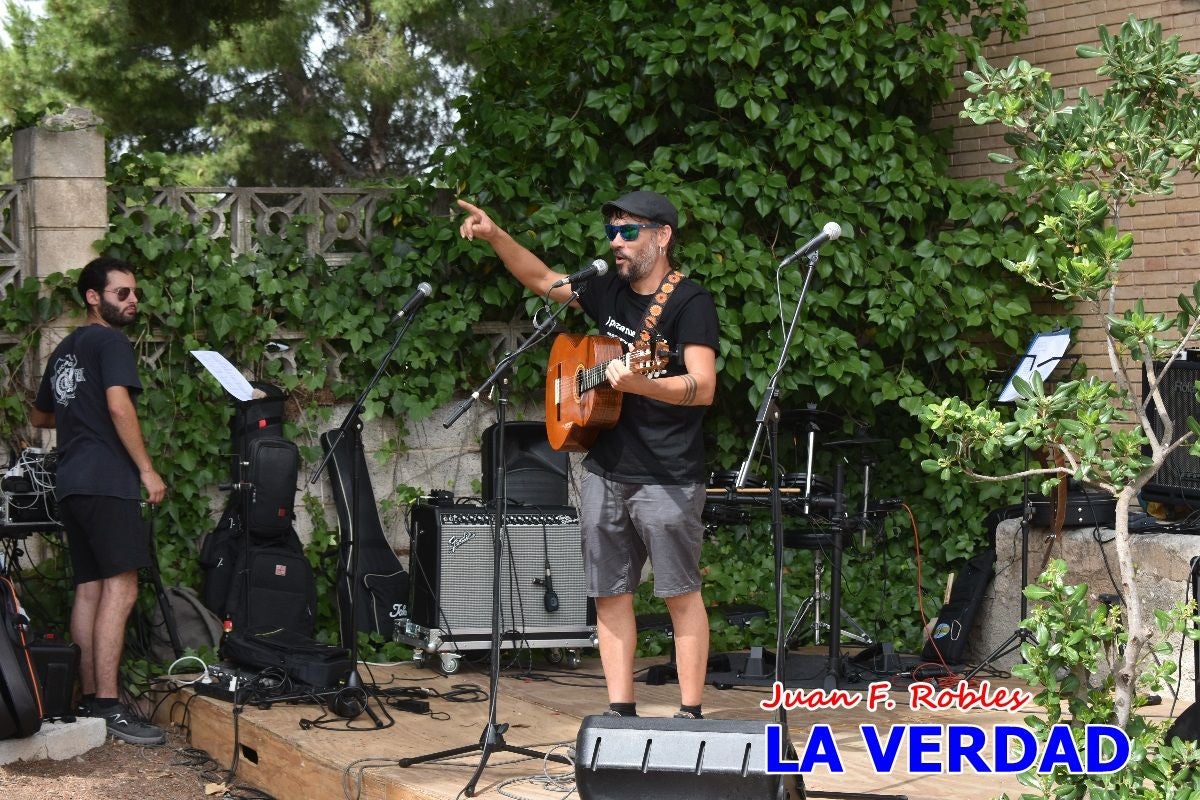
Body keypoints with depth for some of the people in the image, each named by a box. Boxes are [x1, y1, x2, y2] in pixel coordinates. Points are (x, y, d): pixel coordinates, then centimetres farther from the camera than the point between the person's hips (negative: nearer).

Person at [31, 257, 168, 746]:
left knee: (89, 589, 8)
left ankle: (88, 698, 7)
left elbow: (39, 417, 32)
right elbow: (119, 406, -17)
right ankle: (108, 706, -19)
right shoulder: (109, 342, -5)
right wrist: (147, 469, -13)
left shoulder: (64, 351, 22)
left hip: (70, 484, 9)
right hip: (106, 480, -9)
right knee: (119, 590, -13)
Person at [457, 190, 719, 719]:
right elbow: (542, 280, 25)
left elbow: (704, 388, -20)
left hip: (666, 478, -7)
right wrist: (495, 236, 12)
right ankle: (621, 712, 13)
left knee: (680, 593, -2)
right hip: (605, 471, 7)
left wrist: (636, 383, -35)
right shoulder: (610, 291, 12)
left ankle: (691, 715, 2)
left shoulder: (689, 302, -10)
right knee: (609, 593, 7)